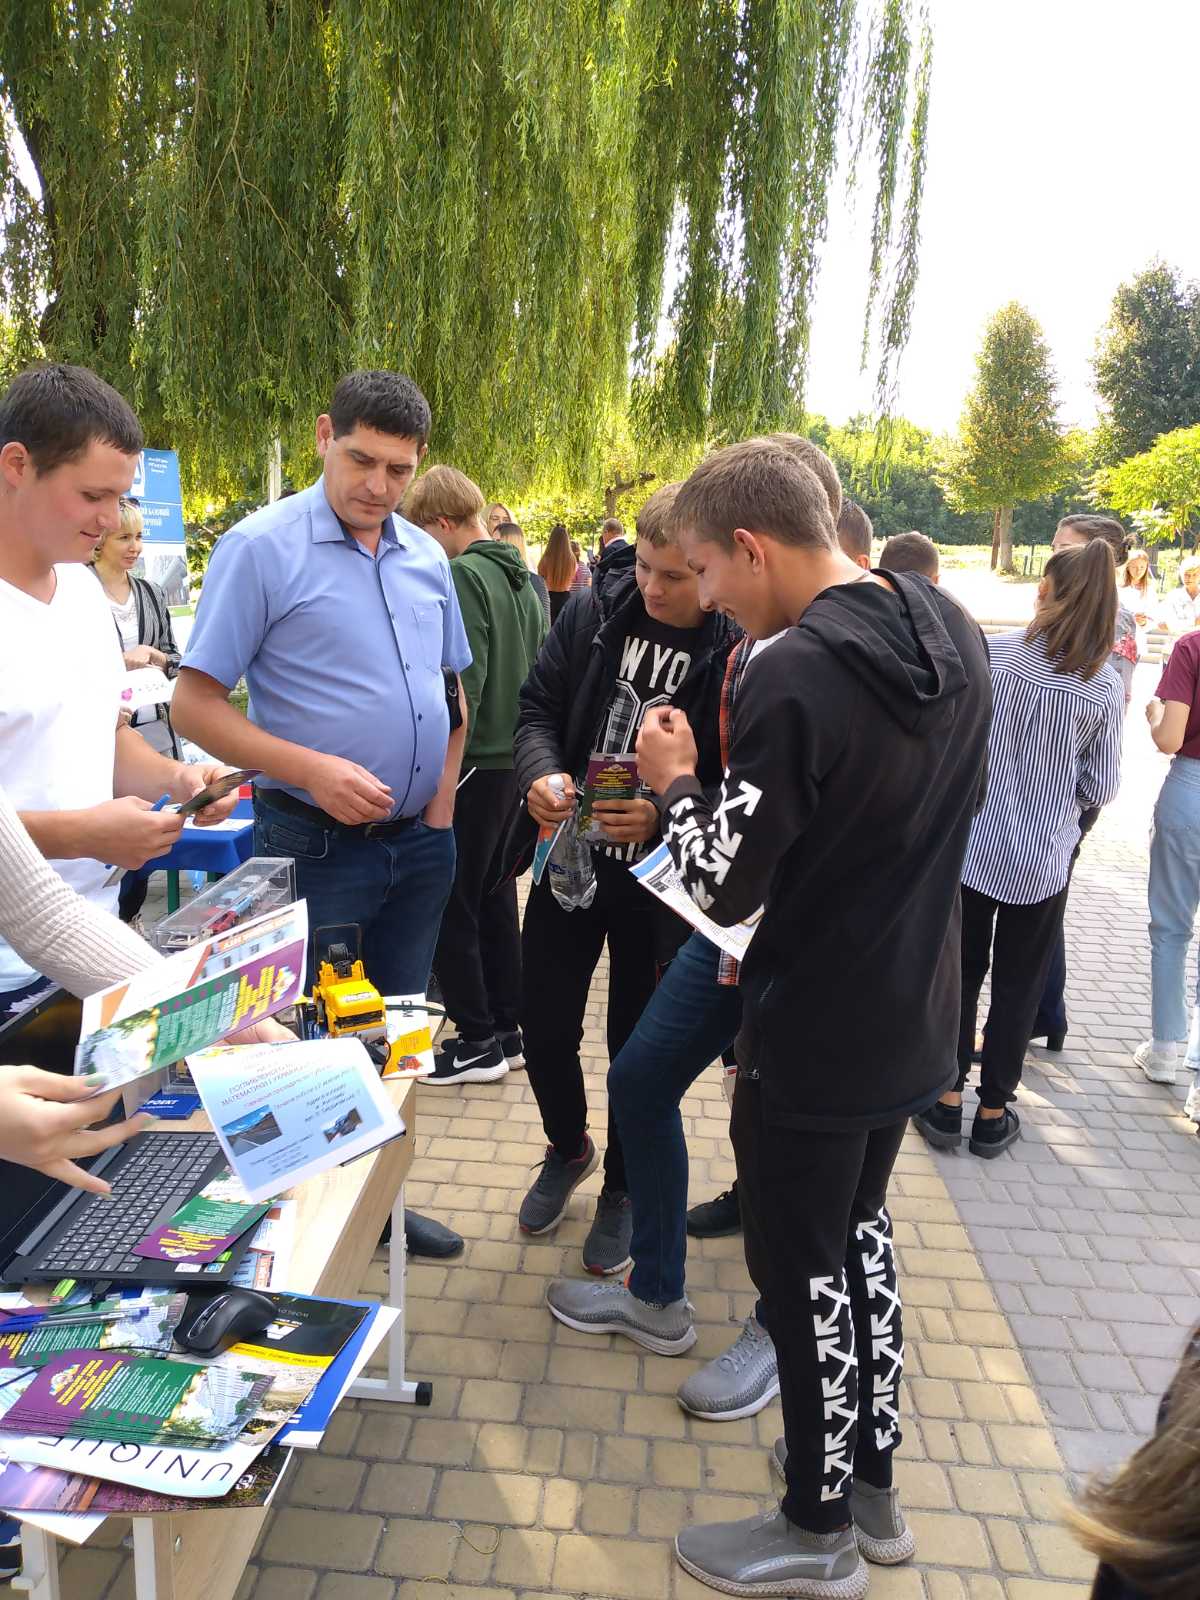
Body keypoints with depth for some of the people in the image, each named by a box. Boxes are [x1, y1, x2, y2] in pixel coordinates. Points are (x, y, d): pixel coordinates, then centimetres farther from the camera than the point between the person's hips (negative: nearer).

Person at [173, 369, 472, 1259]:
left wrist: (443, 799, 5)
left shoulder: (427, 558, 7)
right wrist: (311, 770, -23)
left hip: (421, 841, 6)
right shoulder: (261, 547, -10)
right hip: (318, 844, -6)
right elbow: (195, 705, -12)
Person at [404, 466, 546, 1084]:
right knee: (495, 898, 16)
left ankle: (477, 1042, 10)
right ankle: (507, 1031, 25)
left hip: (473, 762, -9)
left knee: (451, 908, 2)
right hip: (513, 760, 9)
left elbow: (464, 683, -20)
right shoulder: (522, 578, 12)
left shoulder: (464, 576, -14)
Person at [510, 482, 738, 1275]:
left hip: (659, 884, -3)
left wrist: (664, 815, -31)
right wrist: (541, 772, -17)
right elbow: (538, 704, 2)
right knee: (544, 1031, 14)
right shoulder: (596, 610, -5)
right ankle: (568, 1149, 45)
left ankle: (623, 1187, 40)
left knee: (637, 1047, 13)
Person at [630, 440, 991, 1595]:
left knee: (802, 1270, 11)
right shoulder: (952, 634, 0)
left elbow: (726, 886, -22)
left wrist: (673, 784, -5)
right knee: (859, 1228, 25)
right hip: (915, 1017, 8)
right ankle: (872, 1479, 42)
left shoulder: (792, 677, -27)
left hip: (814, 1042, -8)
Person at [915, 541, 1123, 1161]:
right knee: (1018, 985, 14)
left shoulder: (989, 651, -9)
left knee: (959, 973, 14)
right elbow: (1100, 788, -5)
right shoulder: (1106, 687, -7)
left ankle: (947, 1102, 21)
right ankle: (993, 1112, 24)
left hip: (970, 844, 0)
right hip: (1043, 859, 0)